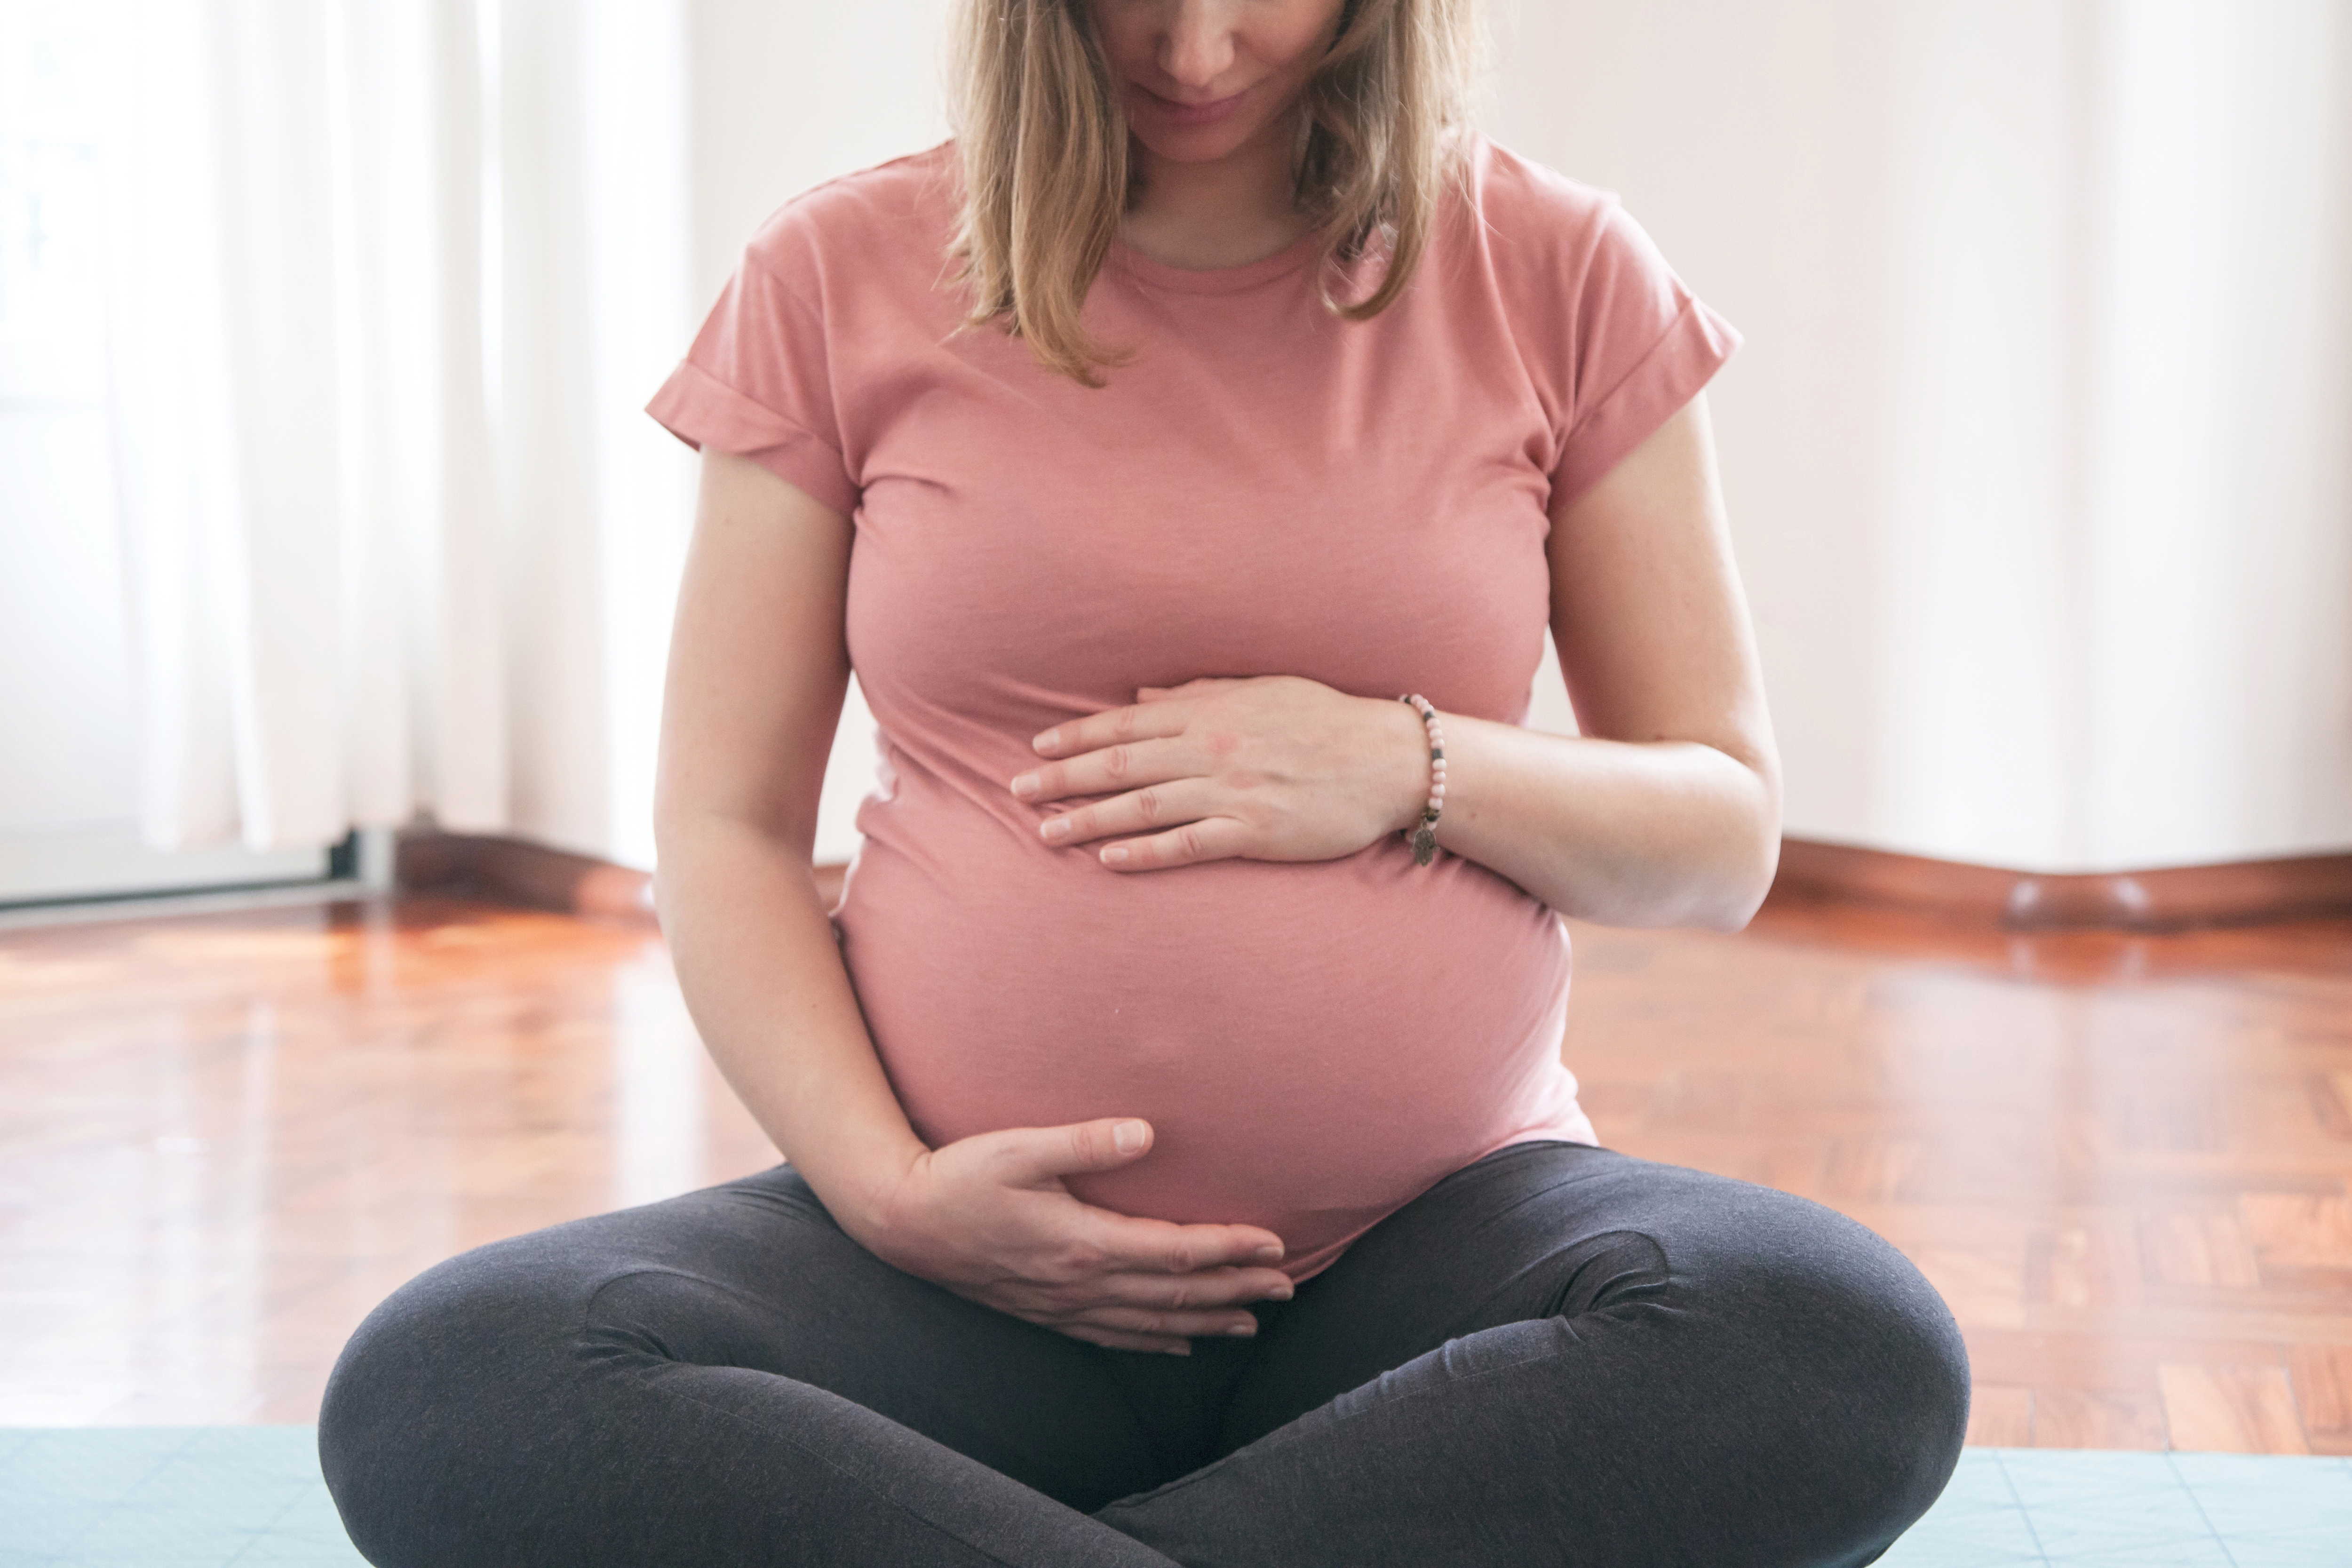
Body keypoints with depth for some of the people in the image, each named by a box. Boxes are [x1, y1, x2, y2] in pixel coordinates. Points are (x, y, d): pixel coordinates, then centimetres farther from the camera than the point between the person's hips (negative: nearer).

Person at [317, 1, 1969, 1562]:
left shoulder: (1556, 277, 5)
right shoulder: (842, 279, 4)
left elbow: (1727, 837, 9)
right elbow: (723, 832, 4)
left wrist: (1410, 771, -10)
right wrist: (885, 1185, -12)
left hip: (1431, 1235, 1)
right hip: (974, 1255, -1)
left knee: (1858, 1359, -32)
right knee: (443, 1394, -28)